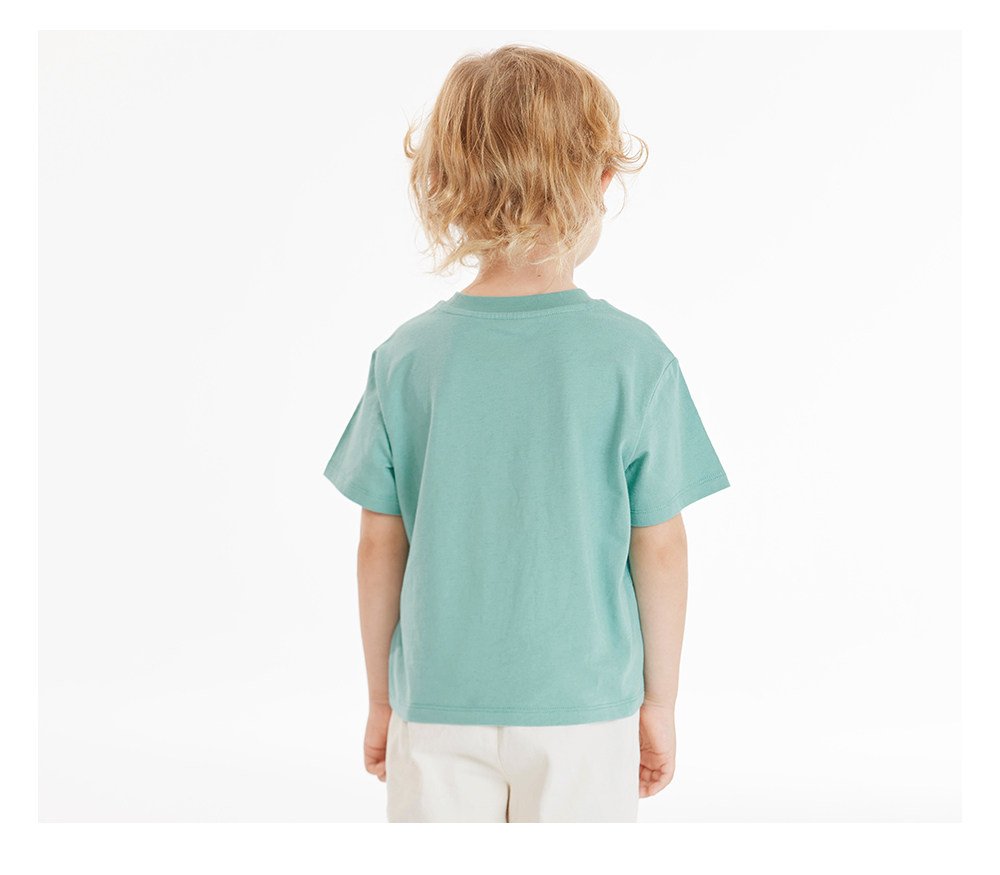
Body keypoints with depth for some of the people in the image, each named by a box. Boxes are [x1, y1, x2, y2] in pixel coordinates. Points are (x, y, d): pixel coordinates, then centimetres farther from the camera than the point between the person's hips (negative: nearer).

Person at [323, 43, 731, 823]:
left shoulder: (408, 356, -7)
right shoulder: (634, 358, -12)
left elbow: (381, 547, -2)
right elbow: (659, 550, -7)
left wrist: (382, 699, 11)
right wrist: (660, 701, 7)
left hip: (437, 708, 2)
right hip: (585, 707, -1)